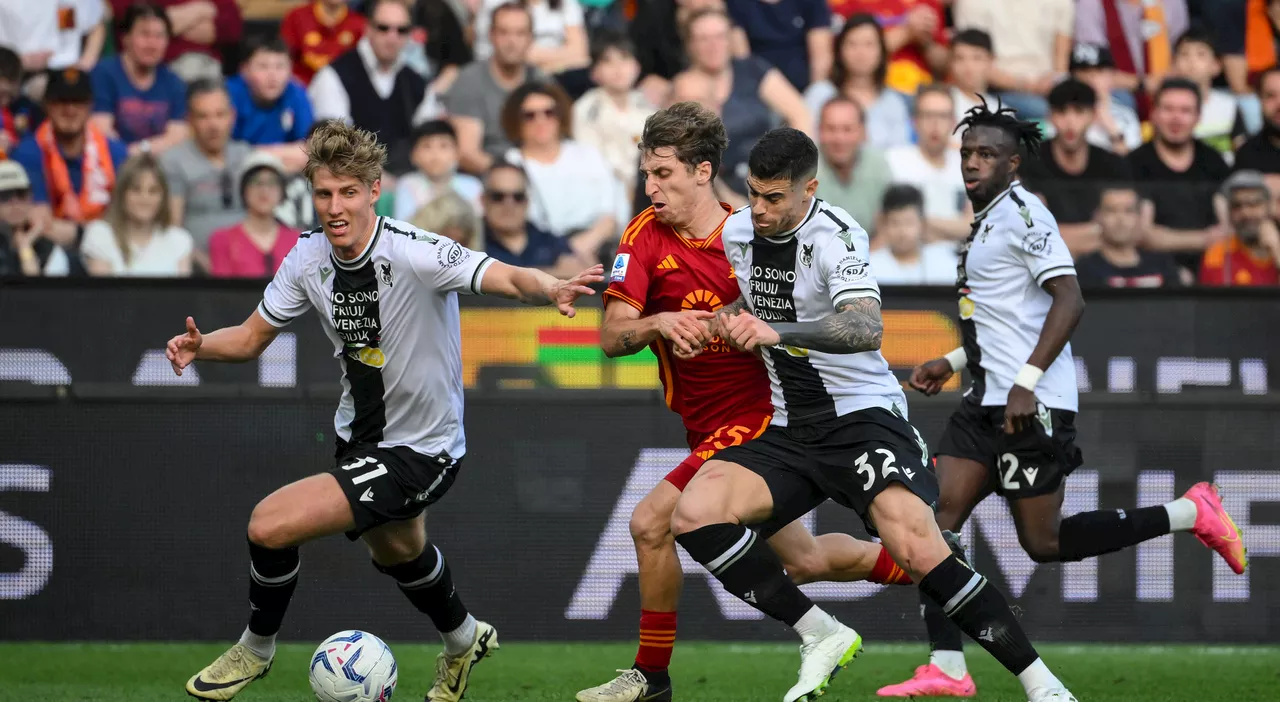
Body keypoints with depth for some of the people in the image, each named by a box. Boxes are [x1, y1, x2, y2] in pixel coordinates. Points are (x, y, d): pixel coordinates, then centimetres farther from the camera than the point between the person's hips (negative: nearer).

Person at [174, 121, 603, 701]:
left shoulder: (415, 253, -27)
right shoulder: (309, 258, -8)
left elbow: (506, 278, -37)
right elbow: (253, 337, 2)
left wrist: (551, 289, -58)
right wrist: (200, 346, -18)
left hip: (421, 450, -8)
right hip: (360, 434, 8)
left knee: (271, 524, -18)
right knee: (396, 550, 33)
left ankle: (256, 648, 9)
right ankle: (463, 641, 63)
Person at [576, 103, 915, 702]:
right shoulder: (646, 237, -3)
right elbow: (612, 336, -11)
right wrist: (658, 323, -32)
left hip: (760, 417, -6)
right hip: (709, 426, 6)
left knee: (652, 522, -17)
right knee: (804, 560, 18)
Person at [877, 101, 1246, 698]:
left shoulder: (1022, 213, -11)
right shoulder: (986, 221, 19)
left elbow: (1069, 300, -20)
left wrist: (1026, 381, -26)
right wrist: (953, 363, 24)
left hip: (1032, 404, -10)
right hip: (988, 402, 10)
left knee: (1043, 542, -5)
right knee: (936, 520, -3)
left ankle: (1189, 514, 5)